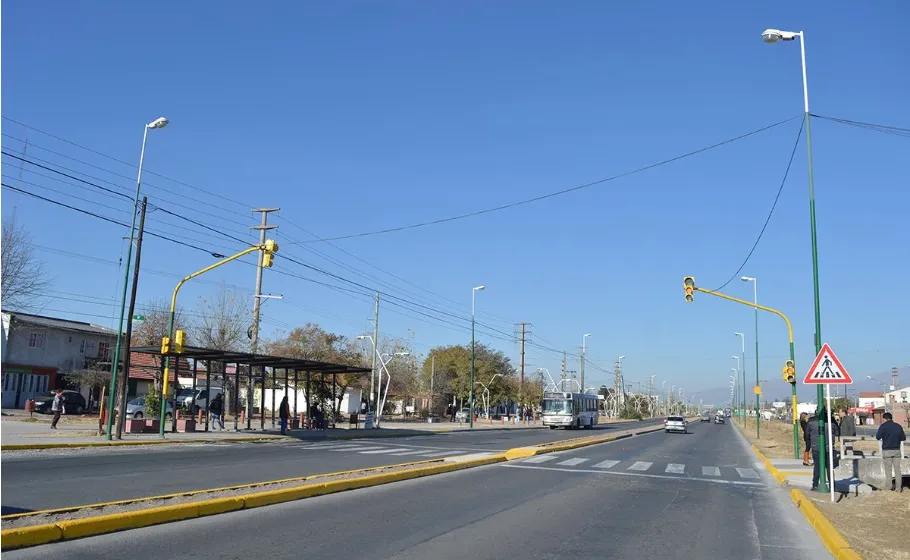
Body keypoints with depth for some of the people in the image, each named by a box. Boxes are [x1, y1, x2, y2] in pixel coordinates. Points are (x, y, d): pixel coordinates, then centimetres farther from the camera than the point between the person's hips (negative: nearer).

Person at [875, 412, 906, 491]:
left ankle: (890, 487, 8)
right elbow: (903, 438, 5)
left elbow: (878, 437, -14)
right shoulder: (898, 426, 2)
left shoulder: (883, 426, -9)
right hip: (897, 450, 3)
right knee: (897, 469, 10)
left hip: (887, 451, -3)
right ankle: (899, 487, 12)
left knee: (888, 470, 6)